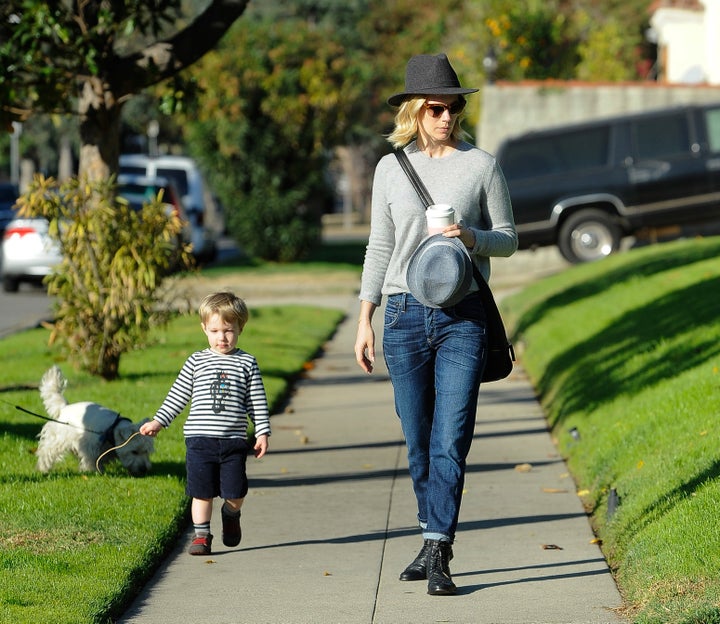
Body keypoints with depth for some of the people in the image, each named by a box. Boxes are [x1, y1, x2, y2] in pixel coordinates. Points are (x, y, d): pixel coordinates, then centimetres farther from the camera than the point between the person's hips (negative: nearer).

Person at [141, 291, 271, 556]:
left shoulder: (247, 363, 4)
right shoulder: (196, 361, 6)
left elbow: (257, 402, 6)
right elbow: (177, 396, 11)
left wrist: (262, 433, 0)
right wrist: (158, 421, 7)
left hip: (234, 440, 0)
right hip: (200, 439, 0)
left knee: (235, 491, 2)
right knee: (202, 491, 0)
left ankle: (231, 515, 33)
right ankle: (201, 535, 11)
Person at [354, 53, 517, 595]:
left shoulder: (482, 165, 2)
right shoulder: (391, 168, 8)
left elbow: (508, 240, 7)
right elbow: (380, 247, 13)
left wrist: (472, 238, -15)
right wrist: (365, 319, 9)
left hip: (463, 315, -2)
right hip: (405, 313, 2)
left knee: (451, 438, -9)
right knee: (418, 440, 7)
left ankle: (438, 552, -9)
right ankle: (434, 540, 21)